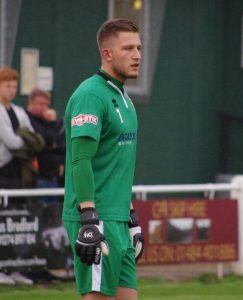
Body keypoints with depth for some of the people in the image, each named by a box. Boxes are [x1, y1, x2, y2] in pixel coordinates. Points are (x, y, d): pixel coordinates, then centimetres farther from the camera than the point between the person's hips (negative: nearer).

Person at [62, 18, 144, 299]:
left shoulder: (122, 97, 18)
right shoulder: (91, 95, -12)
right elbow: (81, 159, -20)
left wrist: (131, 217, 25)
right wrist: (89, 218, -26)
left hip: (117, 218, 9)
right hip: (97, 220, -9)